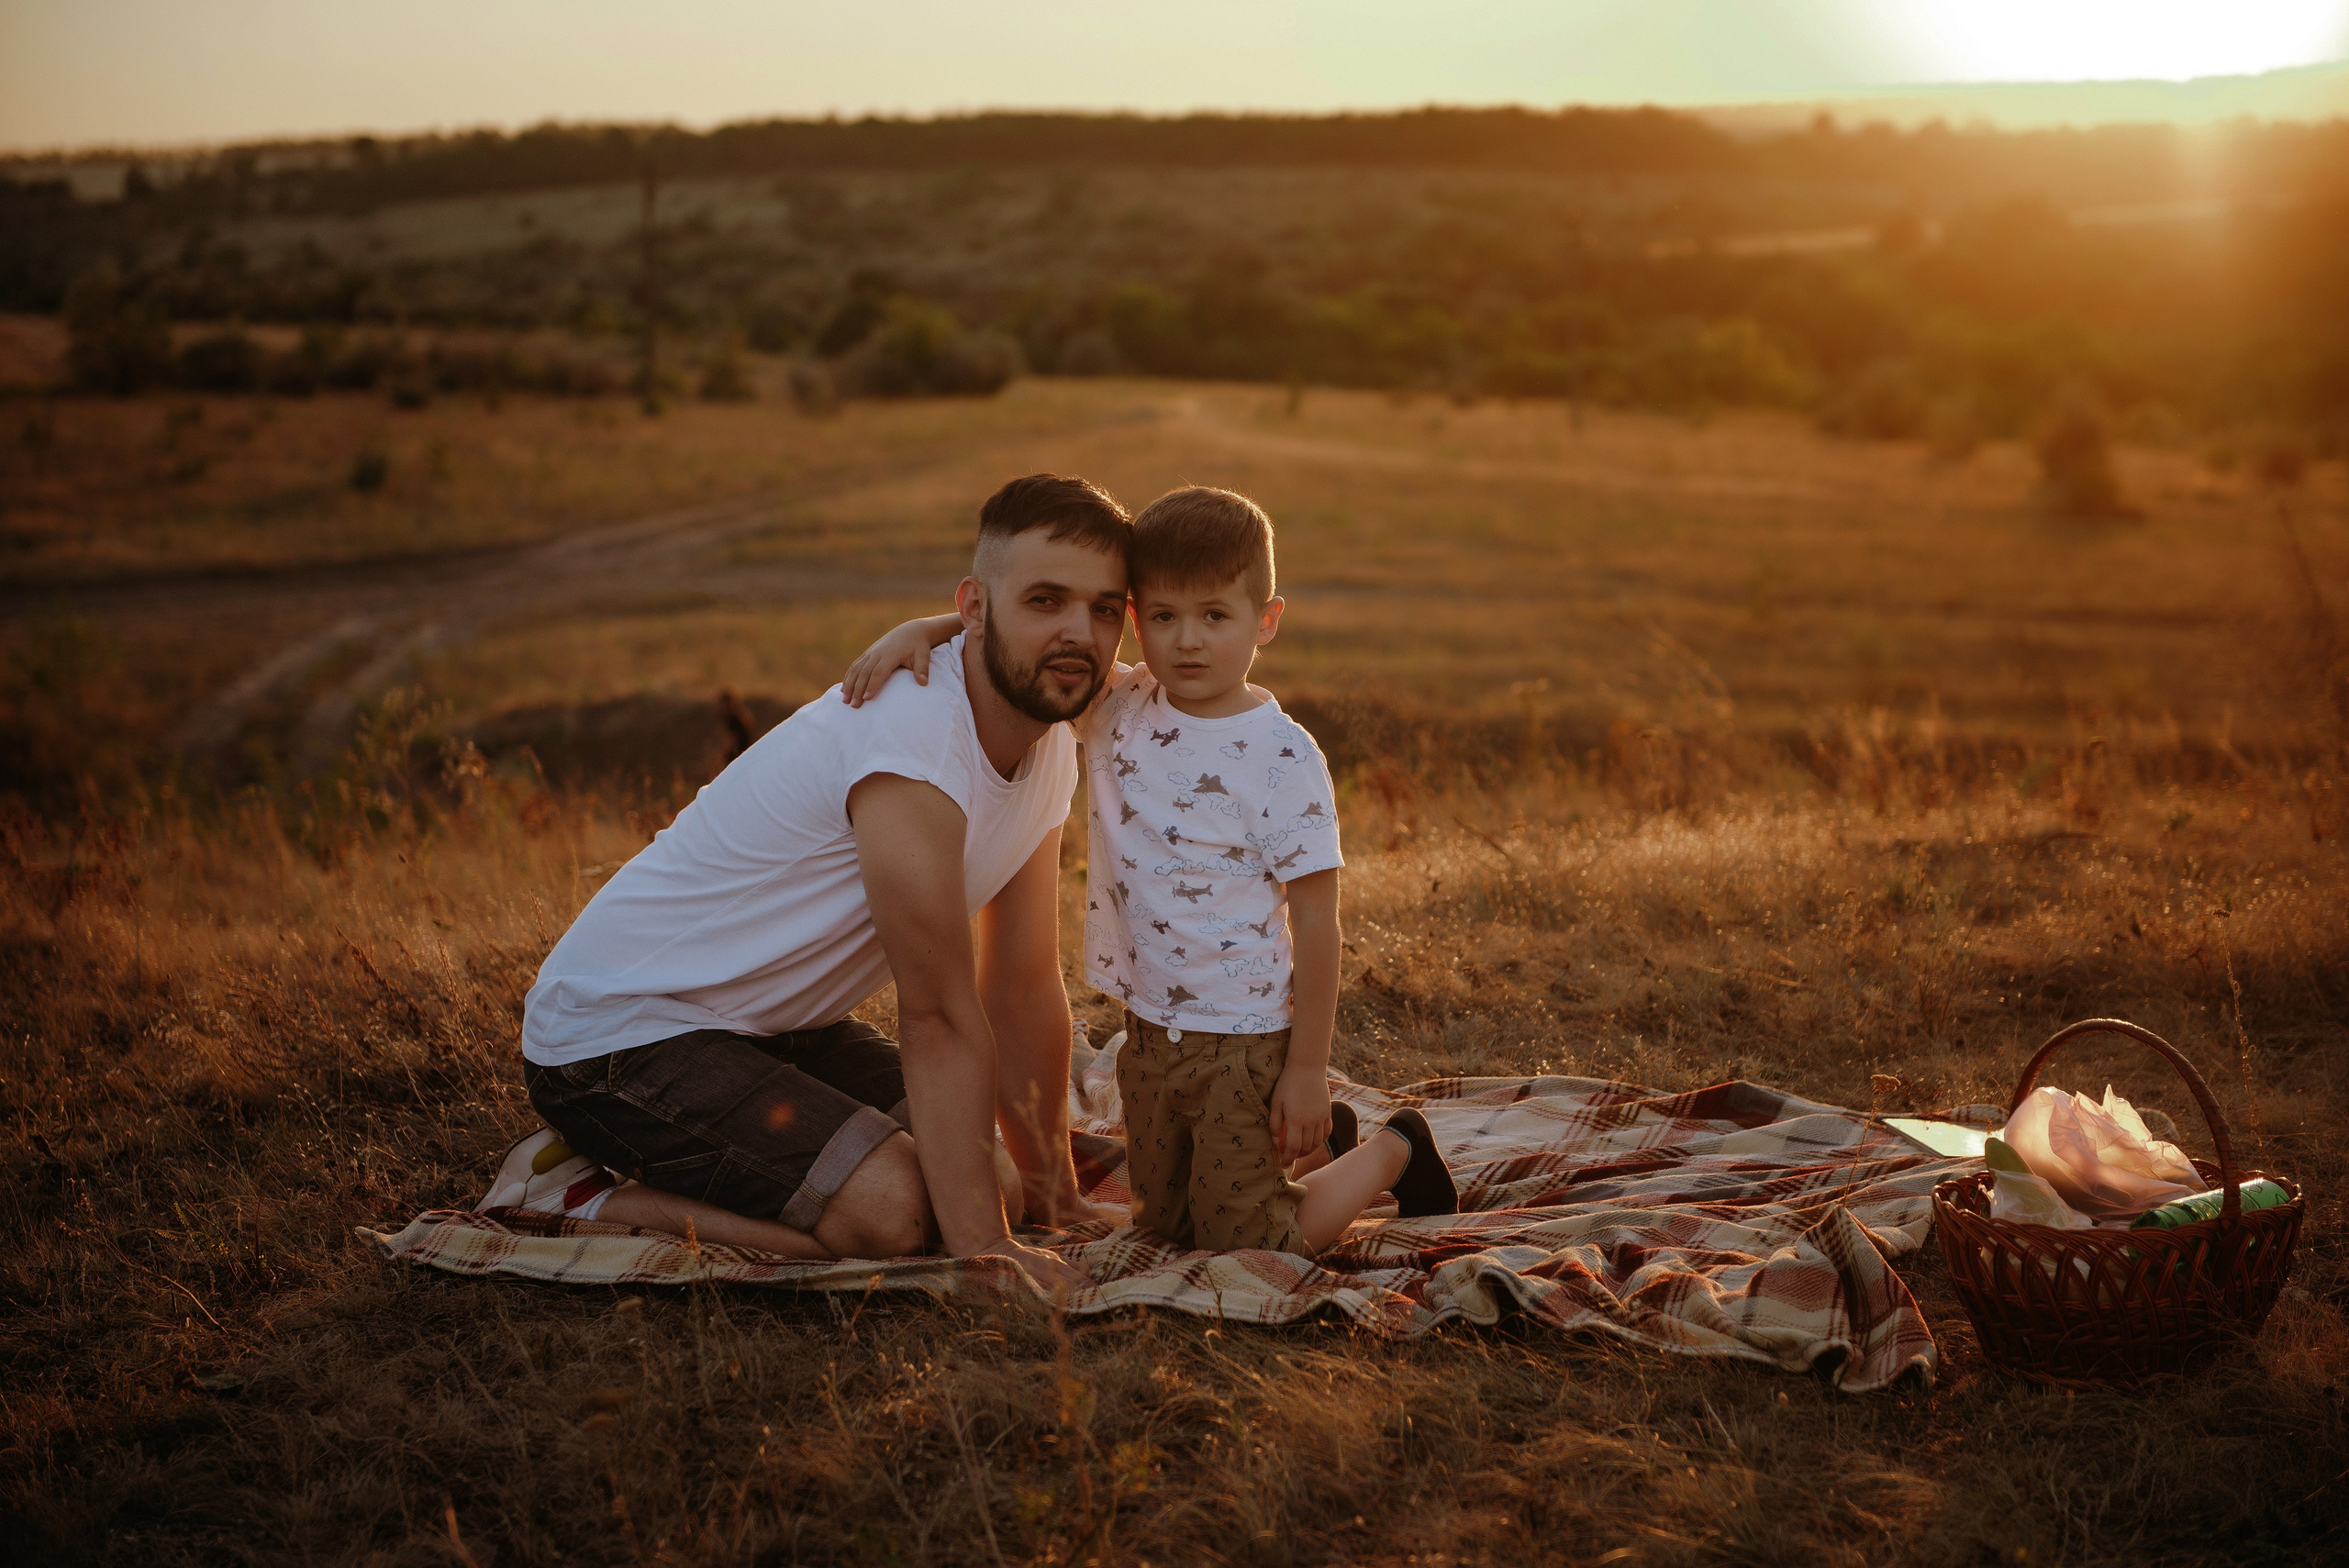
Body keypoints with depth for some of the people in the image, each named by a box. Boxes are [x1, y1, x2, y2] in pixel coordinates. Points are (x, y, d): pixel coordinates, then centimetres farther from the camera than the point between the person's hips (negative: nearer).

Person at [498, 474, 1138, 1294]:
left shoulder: (1051, 748, 1)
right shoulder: (912, 742, -29)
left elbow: (1024, 992, 8)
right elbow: (938, 1019, -26)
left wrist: (1052, 1191, 11)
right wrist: (981, 1244, -23)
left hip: (774, 1027, 10)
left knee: (988, 1182, 7)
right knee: (887, 1210, -25)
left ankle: (665, 1162, 14)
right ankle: (569, 1201, -7)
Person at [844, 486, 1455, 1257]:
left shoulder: (1282, 757, -17)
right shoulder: (1119, 709, -2)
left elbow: (1314, 919, -15)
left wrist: (1309, 1069, -15)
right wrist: (916, 630, -14)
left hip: (1245, 1039, -6)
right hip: (1150, 1031, 7)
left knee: (1244, 1247, 1)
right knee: (1165, 1222, 22)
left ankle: (1392, 1151, 24)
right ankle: (1321, 1144, 42)